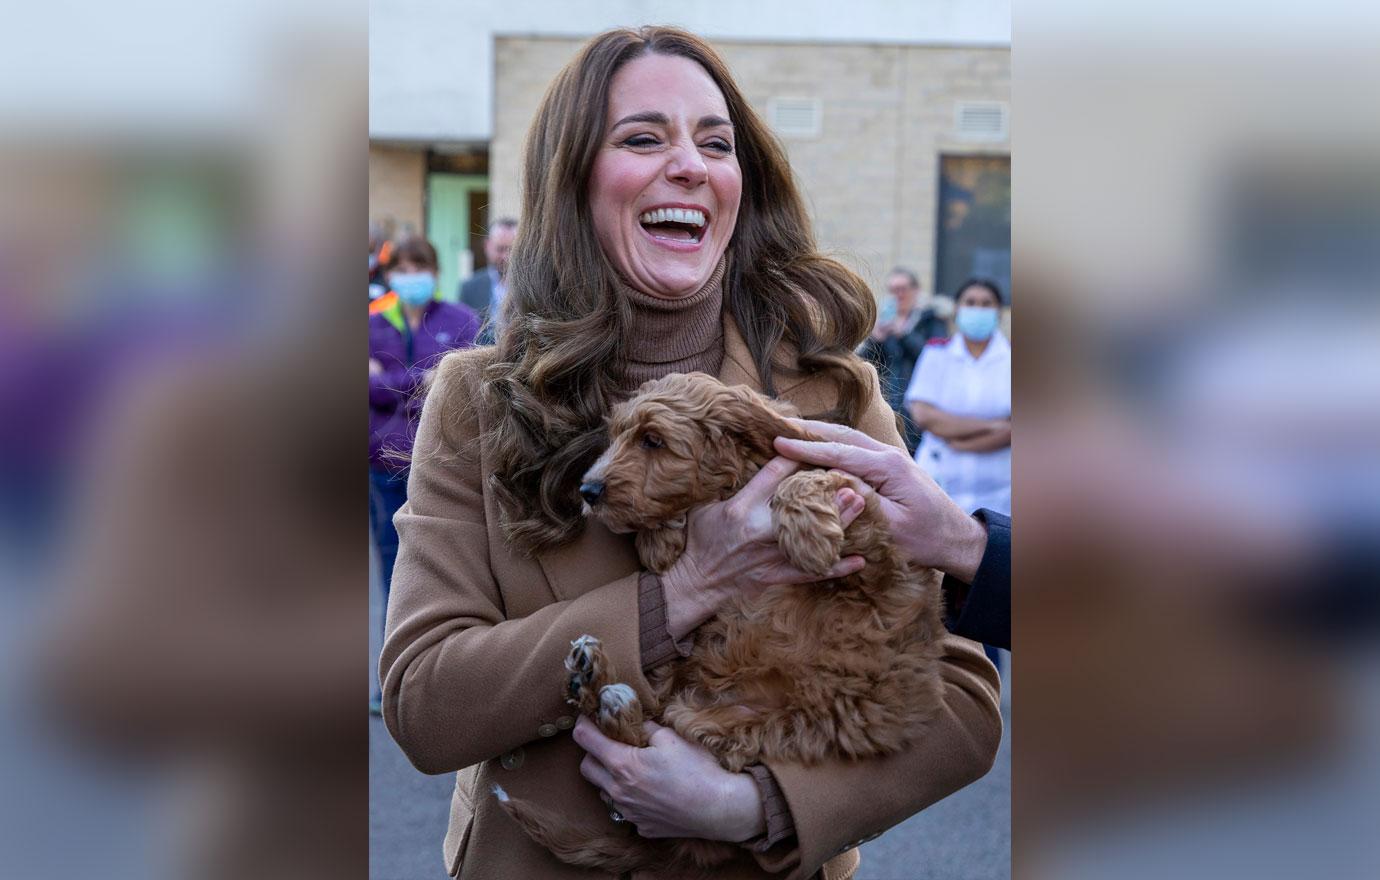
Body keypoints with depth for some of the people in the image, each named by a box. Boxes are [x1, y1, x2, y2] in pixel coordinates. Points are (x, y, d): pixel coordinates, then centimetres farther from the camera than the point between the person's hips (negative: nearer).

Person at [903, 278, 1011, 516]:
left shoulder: (1010, 358, 5)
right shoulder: (936, 354, 8)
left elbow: (1009, 431, -5)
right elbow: (923, 415, -5)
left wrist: (960, 443, -8)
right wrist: (990, 425, -9)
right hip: (940, 484, 1)